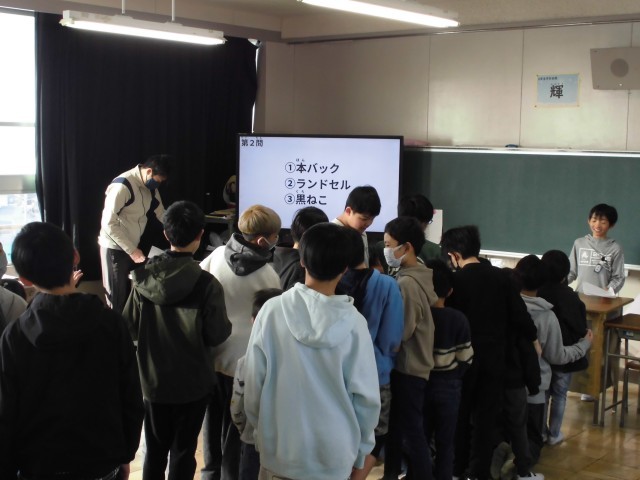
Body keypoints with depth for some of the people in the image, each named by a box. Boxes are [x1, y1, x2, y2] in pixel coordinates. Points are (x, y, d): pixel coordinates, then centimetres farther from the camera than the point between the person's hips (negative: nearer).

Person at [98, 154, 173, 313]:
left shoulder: (150, 186, 1)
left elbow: (160, 215, 10)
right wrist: (131, 250, -23)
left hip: (134, 246, 7)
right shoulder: (122, 186, -24)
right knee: (117, 296, 3)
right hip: (115, 248, -7)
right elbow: (109, 223, -24)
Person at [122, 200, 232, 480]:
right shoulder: (206, 284, -20)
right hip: (193, 383, -3)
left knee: (155, 450, 18)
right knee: (184, 450, 12)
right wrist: (227, 326, 7)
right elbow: (217, 336, -14)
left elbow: (129, 329, -2)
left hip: (153, 380, 3)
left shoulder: (143, 278, -9)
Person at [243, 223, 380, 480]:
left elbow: (253, 383, -4)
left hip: (279, 449, 1)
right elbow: (366, 397, -8)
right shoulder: (353, 323, -14)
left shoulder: (272, 311, -12)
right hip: (334, 454, -1)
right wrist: (361, 450, 7)